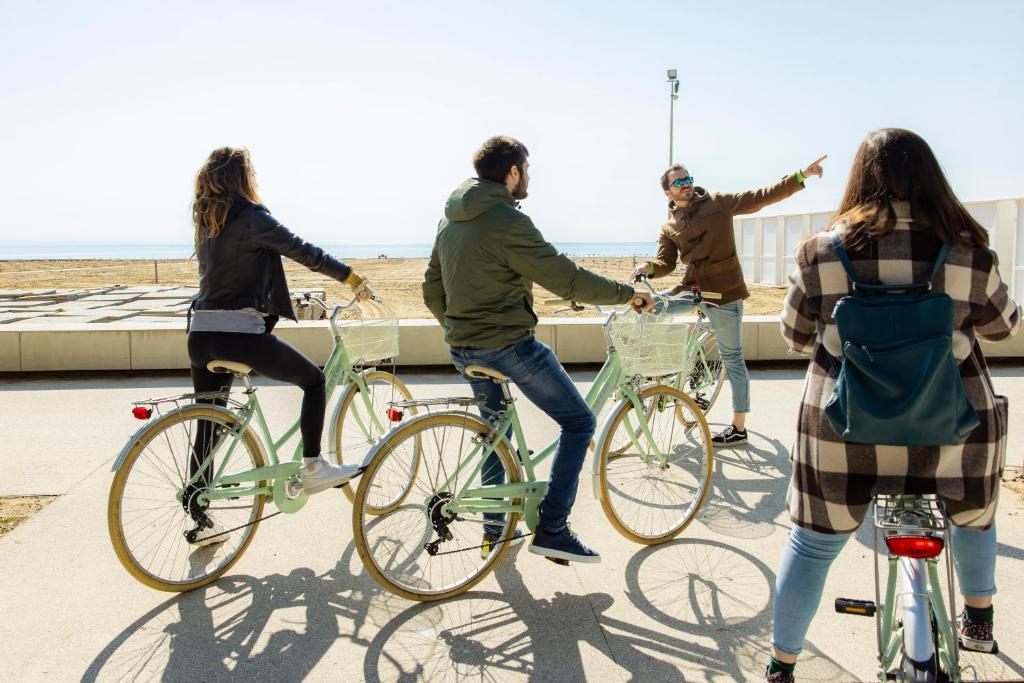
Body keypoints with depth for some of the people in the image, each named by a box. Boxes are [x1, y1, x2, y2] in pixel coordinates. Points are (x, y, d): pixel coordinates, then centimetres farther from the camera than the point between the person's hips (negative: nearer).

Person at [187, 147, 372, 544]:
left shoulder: (206, 221, 17)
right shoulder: (250, 216, -7)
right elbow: (302, 251, -12)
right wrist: (350, 276, -6)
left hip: (201, 334, 8)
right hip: (238, 332, -8)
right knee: (314, 379, 11)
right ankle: (312, 468, 8)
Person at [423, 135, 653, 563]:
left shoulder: (450, 220, 10)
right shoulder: (508, 222, -16)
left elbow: (432, 291, 16)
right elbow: (567, 280, -18)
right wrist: (628, 293, -7)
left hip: (464, 349, 9)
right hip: (508, 346, -9)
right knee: (579, 422, 3)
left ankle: (495, 528, 33)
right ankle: (551, 529, 2)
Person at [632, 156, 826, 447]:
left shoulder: (719, 203, -2)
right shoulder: (669, 227, 7)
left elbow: (763, 196, -5)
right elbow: (666, 262, 0)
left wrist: (801, 175, -14)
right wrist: (650, 267, -24)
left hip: (724, 292, -4)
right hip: (693, 288, 4)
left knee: (732, 358, 1)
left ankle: (739, 429, 10)